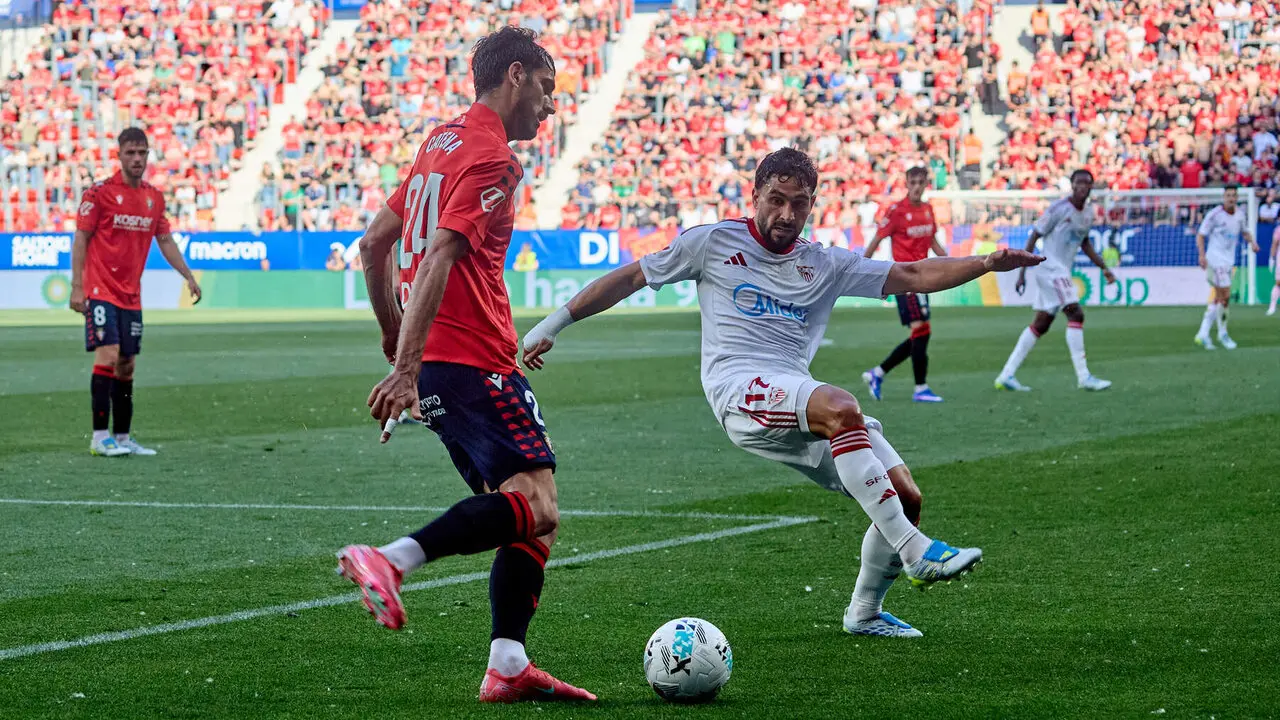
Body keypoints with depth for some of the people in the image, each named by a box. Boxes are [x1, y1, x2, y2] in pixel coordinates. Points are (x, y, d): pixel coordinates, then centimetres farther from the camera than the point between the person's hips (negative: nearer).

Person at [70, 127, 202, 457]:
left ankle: (122, 437, 14)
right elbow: (81, 239, -7)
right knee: (108, 356, -15)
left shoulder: (154, 197, 9)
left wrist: (189, 277, 12)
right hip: (101, 291, -6)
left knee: (126, 366, 8)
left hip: (131, 296, 6)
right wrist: (76, 287, -12)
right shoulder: (100, 192, -7)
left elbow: (165, 241, 19)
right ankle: (100, 437, -12)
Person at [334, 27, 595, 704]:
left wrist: (394, 335, 31)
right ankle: (391, 559, -32)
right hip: (474, 361, -10)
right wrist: (407, 366, -25)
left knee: (527, 513, 9)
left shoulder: (442, 141, 20)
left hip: (434, 364, 10)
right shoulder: (490, 156, -9)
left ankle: (509, 667, 0)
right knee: (536, 505, -19)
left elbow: (375, 241, 24)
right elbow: (440, 258, -20)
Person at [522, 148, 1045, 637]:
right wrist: (553, 325, 15)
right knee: (841, 407, -36)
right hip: (738, 389, -6)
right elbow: (630, 278, 15)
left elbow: (913, 276, 15)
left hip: (799, 403, 6)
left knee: (905, 498, -5)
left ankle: (864, 611, 20)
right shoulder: (714, 242, 9)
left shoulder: (826, 265, 18)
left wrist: (987, 263, 2)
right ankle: (916, 553, -37)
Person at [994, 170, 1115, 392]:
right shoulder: (1059, 209, -13)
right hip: (1051, 269, -9)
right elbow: (1034, 237, -10)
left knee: (1040, 324, 9)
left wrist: (1103, 267, 19)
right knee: (1076, 314, -17)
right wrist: (1022, 271, -13)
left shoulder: (1088, 212, 11)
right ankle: (1083, 377, -17)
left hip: (1063, 273, 9)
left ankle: (1006, 375, 12)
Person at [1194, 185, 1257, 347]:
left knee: (1218, 299, 9)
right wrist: (1202, 255, -24)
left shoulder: (1240, 214, 6)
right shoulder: (1214, 214, -12)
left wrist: (1252, 241, 1)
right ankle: (1222, 334, 4)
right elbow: (1201, 235, -10)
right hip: (1216, 260, -7)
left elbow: (1245, 231, 22)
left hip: (1229, 261, 7)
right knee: (1225, 296, -11)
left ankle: (1203, 334, 15)